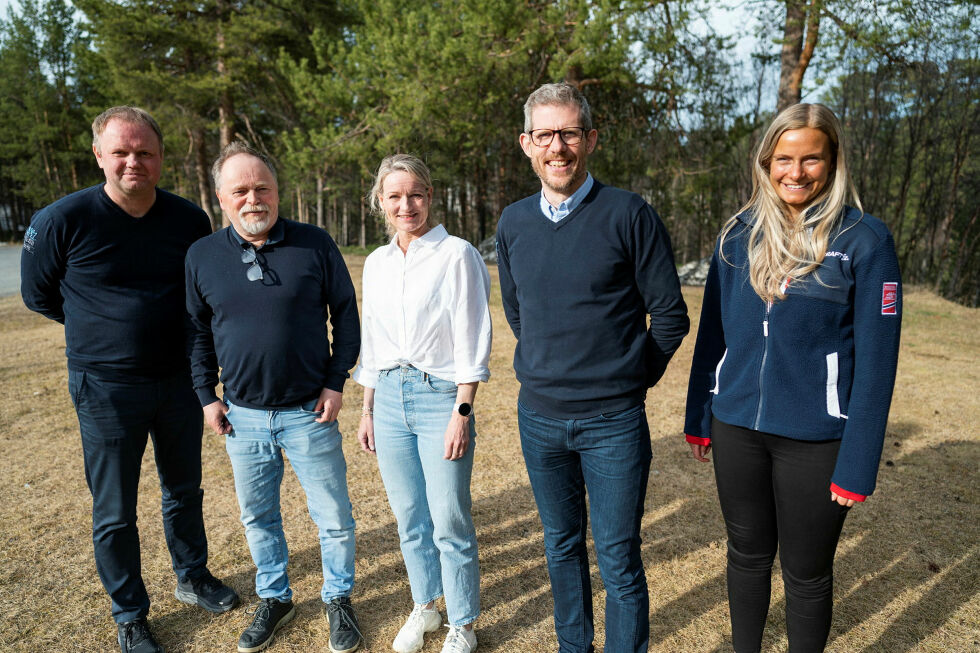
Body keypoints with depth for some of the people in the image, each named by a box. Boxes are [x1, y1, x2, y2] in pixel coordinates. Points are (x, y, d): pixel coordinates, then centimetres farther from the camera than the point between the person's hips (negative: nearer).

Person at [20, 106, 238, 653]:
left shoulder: (191, 220, -4)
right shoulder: (63, 221, -13)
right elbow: (39, 294, 2)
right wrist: (108, 326, 5)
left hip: (179, 380, 3)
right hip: (106, 388, -3)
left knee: (185, 491, 18)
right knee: (115, 512, 9)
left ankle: (193, 577, 41)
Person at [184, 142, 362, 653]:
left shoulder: (315, 245, -6)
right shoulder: (202, 256, 1)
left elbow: (345, 315, -1)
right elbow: (197, 332, 10)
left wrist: (336, 382, -6)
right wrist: (206, 395, 6)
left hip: (309, 414, -2)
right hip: (242, 417, 3)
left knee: (333, 517, 8)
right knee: (257, 517, 18)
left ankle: (338, 599, 32)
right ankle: (274, 599, 40)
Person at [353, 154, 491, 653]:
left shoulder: (457, 255, -7)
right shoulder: (376, 263, 10)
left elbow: (472, 342, -10)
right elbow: (372, 343, 15)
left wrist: (461, 412, -13)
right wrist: (367, 411, 14)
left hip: (441, 398, -5)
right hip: (390, 399, 5)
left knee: (450, 525, 3)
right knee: (409, 519, 16)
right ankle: (424, 608, 37)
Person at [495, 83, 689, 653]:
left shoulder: (630, 215, -10)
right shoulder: (514, 223, 4)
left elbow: (670, 315, -4)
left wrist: (633, 377, 2)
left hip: (613, 422, -4)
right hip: (538, 416, 5)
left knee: (618, 561, 7)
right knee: (562, 546, 20)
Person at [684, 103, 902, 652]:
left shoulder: (866, 240, -8)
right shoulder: (739, 235, 2)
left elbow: (876, 357, -8)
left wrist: (858, 465, -10)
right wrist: (699, 418, 9)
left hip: (814, 437, -3)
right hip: (737, 426, 3)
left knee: (807, 574, 14)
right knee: (748, 554, 20)